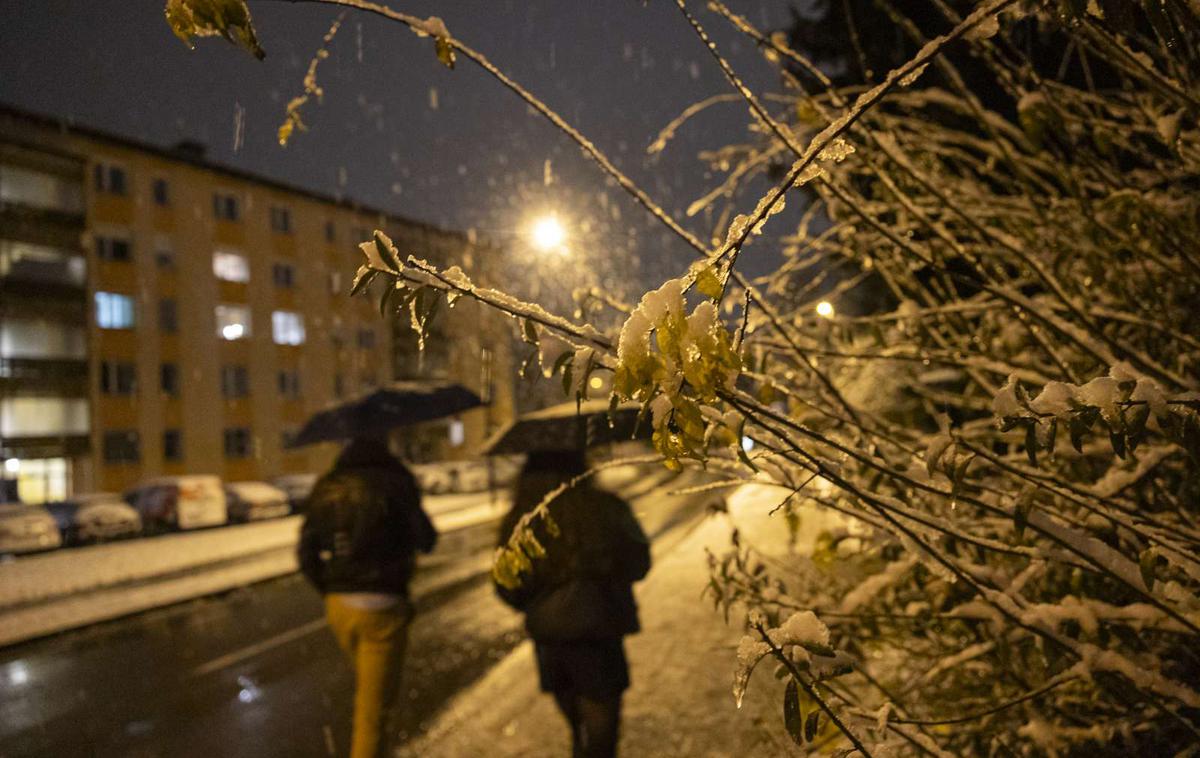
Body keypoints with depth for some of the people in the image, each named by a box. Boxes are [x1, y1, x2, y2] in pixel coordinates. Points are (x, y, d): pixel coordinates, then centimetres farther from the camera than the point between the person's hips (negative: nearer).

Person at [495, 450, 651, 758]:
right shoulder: (605, 508, -13)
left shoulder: (517, 523, -6)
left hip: (548, 642, 4)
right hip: (598, 638, -3)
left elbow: (508, 591, -1)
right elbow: (638, 563, -2)